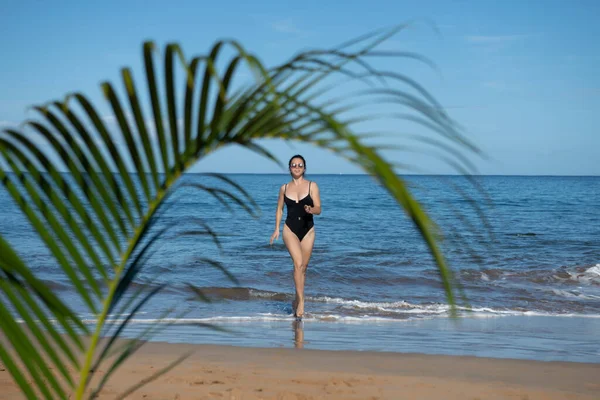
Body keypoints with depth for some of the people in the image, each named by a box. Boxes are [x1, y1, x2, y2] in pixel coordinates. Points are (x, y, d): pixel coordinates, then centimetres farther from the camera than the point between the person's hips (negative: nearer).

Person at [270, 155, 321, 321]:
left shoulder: (312, 186, 0)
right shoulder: (284, 188, 6)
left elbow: (318, 209, -5)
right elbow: (279, 209, 14)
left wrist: (311, 210, -28)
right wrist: (277, 229, 5)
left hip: (308, 230, 1)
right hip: (290, 229, -1)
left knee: (303, 267, 7)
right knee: (298, 263, -18)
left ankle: (297, 300, 23)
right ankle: (301, 301, -18)